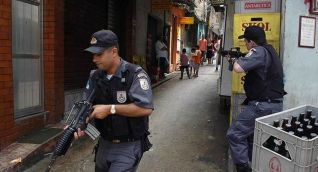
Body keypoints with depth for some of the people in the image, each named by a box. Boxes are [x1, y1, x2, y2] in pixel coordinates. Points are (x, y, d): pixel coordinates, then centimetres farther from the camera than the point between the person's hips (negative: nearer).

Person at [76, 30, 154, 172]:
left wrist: (110, 109, -25)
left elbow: (146, 108, -27)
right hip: (104, 144, 7)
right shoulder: (95, 76, 3)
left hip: (129, 146, -6)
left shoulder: (135, 74, -17)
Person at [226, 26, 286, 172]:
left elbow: (238, 68, -27)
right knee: (252, 136, 22)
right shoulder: (269, 50, 15)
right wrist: (237, 60, 21)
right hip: (275, 105, 10)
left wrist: (234, 60, -6)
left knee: (235, 135, -5)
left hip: (262, 105, -10)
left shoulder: (259, 51, -16)